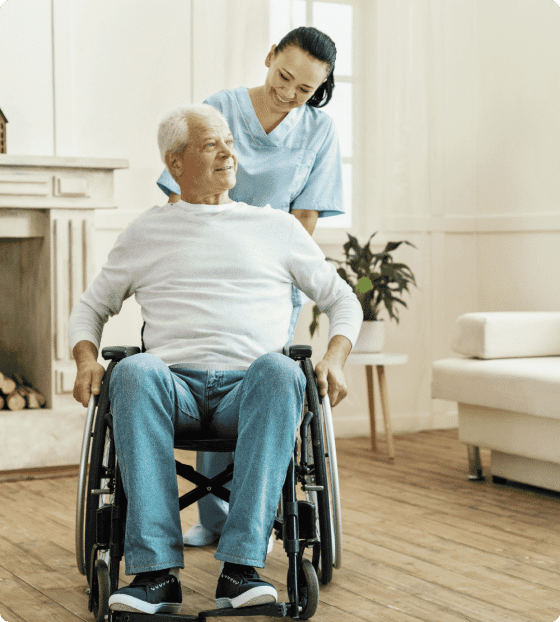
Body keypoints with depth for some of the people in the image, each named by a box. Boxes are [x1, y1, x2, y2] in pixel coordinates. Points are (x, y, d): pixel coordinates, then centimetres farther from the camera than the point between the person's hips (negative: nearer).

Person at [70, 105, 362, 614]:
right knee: (133, 372, -36)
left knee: (280, 369, -37)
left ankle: (241, 568, -42)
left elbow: (343, 300, 21)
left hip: (249, 389, 0)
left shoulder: (277, 227, 20)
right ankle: (156, 572, -39)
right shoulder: (146, 233, 21)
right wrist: (86, 358, 5)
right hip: (175, 386, 0)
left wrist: (335, 358, 1)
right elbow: (92, 305, 27)